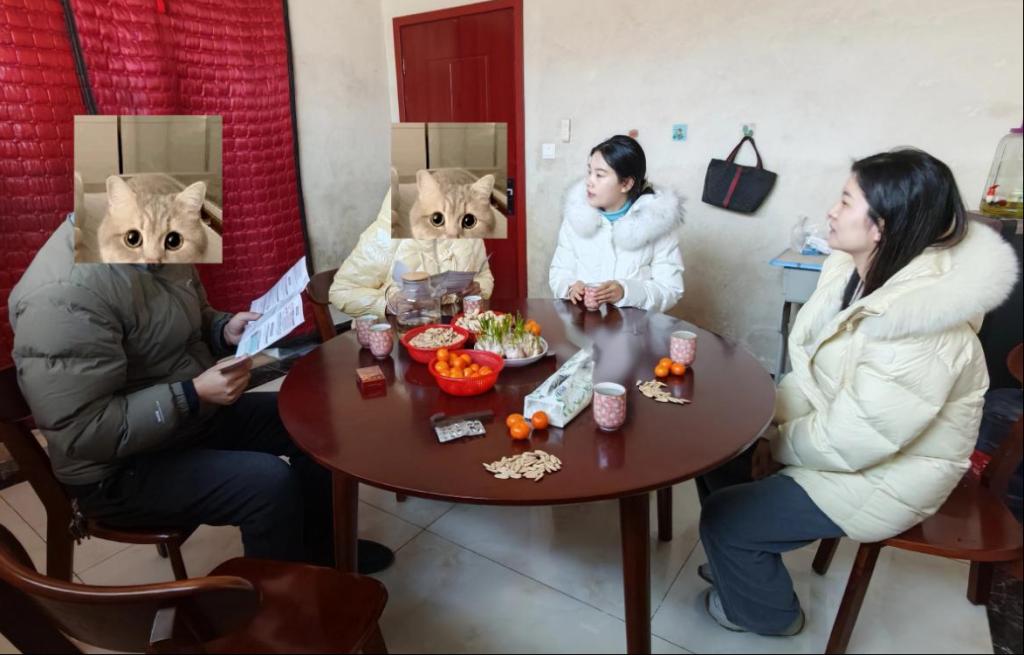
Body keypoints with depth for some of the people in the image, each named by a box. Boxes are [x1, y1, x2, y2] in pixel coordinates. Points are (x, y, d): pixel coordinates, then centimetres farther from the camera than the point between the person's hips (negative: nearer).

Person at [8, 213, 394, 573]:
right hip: (121, 469, -9)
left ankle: (321, 548, 25)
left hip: (196, 414, 9)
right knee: (271, 483, -26)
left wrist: (226, 331, -7)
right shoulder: (65, 294, -29)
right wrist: (194, 395, -29)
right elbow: (80, 431, -29)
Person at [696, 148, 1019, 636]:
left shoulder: (922, 336, -34)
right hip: (837, 429, 8)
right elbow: (809, 366, 1)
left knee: (725, 518, -9)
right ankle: (743, 563, 33)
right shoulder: (856, 268, -6)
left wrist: (780, 443, -12)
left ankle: (764, 610, 23)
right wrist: (775, 431, -7)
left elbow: (849, 442, -29)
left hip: (882, 475, -8)